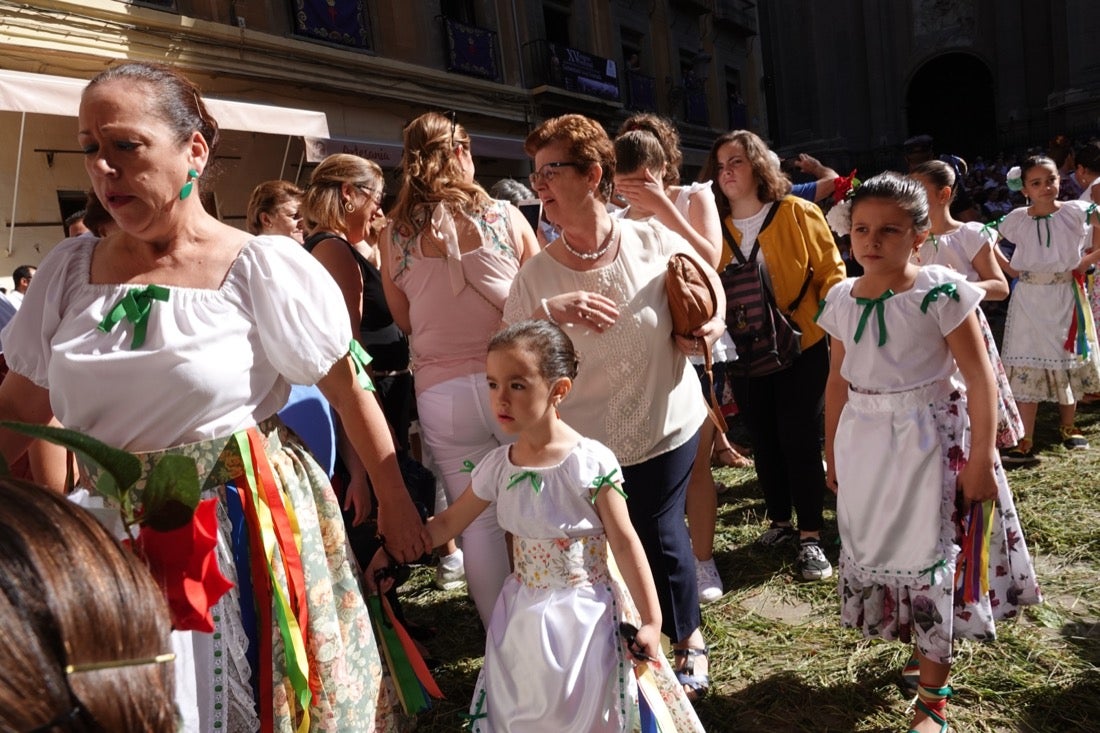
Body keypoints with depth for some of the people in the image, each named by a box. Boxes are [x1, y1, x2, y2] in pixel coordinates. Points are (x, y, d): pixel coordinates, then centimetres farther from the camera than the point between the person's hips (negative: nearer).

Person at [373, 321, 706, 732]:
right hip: (522, 616, 5)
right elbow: (448, 523, 7)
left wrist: (650, 621, -12)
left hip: (583, 616, -5)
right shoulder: (497, 466, -4)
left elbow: (625, 544, -13)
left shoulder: (590, 462, -19)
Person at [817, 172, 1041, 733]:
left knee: (928, 559, 4)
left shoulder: (940, 292, -13)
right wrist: (833, 454, 12)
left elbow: (979, 378, -11)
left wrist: (980, 458, -13)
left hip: (928, 442, -5)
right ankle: (925, 650, 39)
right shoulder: (840, 300, 1)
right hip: (863, 444, 5)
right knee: (875, 552, 13)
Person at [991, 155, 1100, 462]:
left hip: (1066, 299, 1)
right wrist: (1010, 269, 0)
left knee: (1068, 363, 12)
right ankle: (1025, 440, 1)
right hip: (1030, 301, 0)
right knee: (1027, 367, -2)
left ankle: (1067, 427, 32)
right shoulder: (1017, 219, -3)